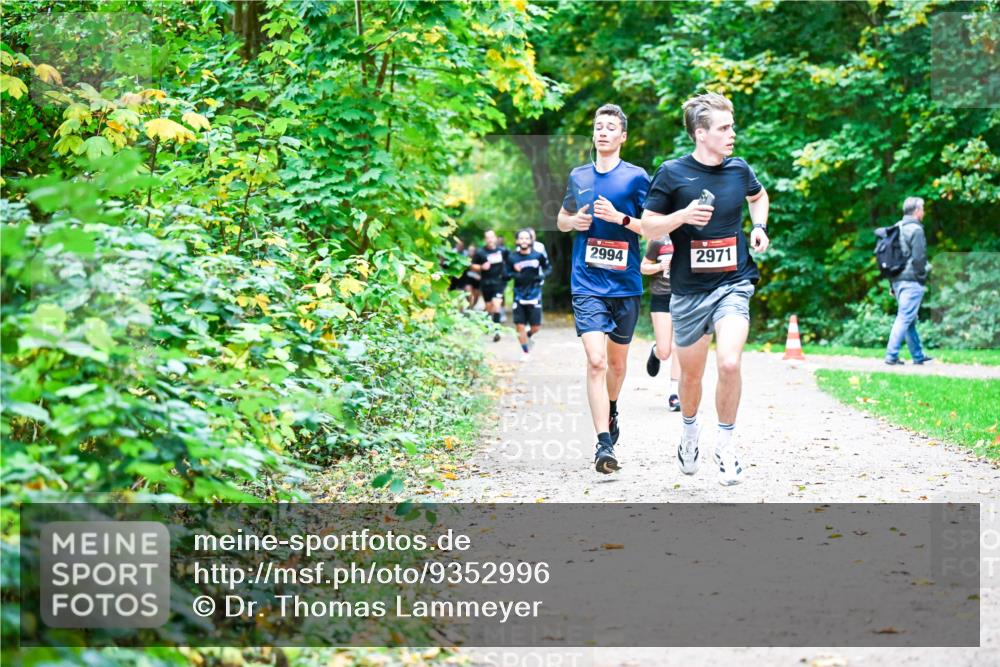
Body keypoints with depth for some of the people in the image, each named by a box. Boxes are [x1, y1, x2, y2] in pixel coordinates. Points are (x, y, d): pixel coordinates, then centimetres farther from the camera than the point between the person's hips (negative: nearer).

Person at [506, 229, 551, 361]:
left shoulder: (538, 255, -5)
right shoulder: (512, 258, -3)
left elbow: (548, 268, 8)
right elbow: (507, 273, 6)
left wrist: (543, 275, -12)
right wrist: (514, 275, -15)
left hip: (534, 295, 0)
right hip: (519, 296, 0)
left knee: (536, 327, 0)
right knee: (520, 325, -1)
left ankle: (528, 335, 36)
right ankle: (525, 352, 18)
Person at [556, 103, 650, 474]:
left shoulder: (636, 177, -2)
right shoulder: (578, 177, 8)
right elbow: (561, 220, 23)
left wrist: (620, 218, -18)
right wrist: (574, 221, 0)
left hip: (625, 284, 0)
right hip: (587, 284, 0)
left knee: (617, 361, 16)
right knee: (596, 360, -15)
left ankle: (611, 412, 45)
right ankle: (604, 443, -17)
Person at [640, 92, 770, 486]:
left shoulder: (738, 169, 3)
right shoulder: (672, 173, -7)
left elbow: (758, 196, 26)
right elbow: (648, 228, -3)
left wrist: (759, 227, 8)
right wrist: (683, 216, -20)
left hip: (733, 284, 1)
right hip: (689, 290, -1)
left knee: (729, 364, -20)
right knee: (690, 374, 12)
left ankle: (725, 443, 0)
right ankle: (690, 431, 43)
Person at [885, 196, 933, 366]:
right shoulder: (916, 229, -12)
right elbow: (918, 258, -17)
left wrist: (892, 285, 18)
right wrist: (925, 271, 2)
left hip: (898, 280, 9)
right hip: (912, 281, -9)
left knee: (909, 319, 14)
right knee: (904, 318, -7)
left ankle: (918, 356, 22)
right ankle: (891, 356, -10)